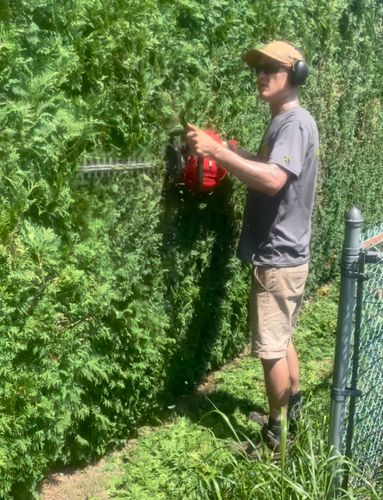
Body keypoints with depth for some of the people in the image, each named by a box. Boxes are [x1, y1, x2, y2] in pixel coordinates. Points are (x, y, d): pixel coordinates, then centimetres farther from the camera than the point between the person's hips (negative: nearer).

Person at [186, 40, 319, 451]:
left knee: (270, 347, 0)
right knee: (282, 339, 22)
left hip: (279, 257, -10)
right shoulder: (281, 123, 15)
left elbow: (273, 179, -33)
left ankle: (276, 434, 15)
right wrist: (234, 154, 4)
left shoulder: (296, 123, -17)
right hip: (278, 253, 10)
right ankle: (292, 410, 38)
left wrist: (217, 151, -33)